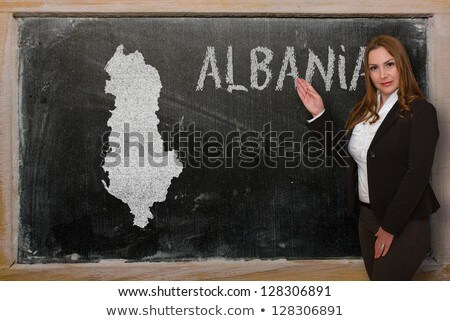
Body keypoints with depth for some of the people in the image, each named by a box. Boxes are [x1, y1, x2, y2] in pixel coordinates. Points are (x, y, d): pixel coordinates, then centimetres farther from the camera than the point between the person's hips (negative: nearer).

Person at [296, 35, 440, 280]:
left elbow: (417, 175, -18)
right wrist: (319, 114, 4)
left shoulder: (421, 111, -13)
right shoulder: (364, 109, 7)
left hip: (404, 222, -6)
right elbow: (346, 155, 11)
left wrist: (390, 227, -16)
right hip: (367, 215, 6)